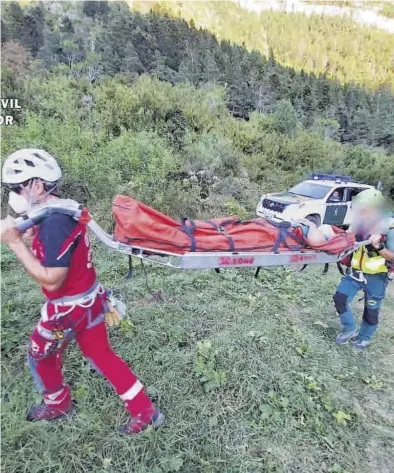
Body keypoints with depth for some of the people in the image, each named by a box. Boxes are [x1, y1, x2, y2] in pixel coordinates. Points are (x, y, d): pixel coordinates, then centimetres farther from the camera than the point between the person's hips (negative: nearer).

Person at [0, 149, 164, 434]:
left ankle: (59, 405, 50)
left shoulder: (54, 223, -28)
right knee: (101, 355, 19)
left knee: (40, 357, 22)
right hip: (90, 298, 8)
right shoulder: (63, 211, 2)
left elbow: (51, 280, -27)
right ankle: (145, 412, 29)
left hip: (69, 307, -8)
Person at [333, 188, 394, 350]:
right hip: (355, 272, 4)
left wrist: (378, 247, -31)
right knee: (340, 298, -1)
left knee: (371, 311, 11)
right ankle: (350, 330, 22)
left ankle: (364, 338, 36)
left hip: (376, 277, -4)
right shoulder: (359, 223, -3)